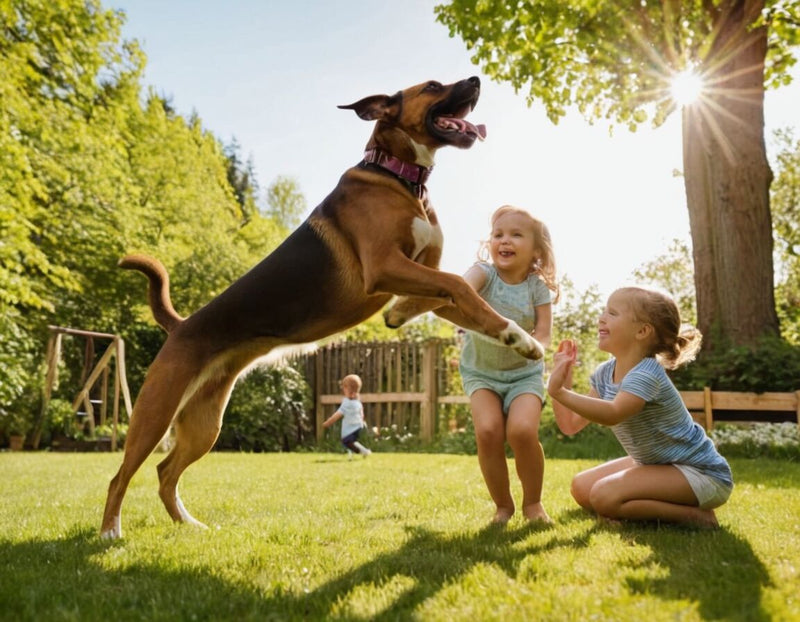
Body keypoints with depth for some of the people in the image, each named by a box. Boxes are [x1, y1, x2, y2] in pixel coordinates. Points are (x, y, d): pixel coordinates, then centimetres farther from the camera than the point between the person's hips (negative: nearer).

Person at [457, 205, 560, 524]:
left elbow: (544, 332, -13)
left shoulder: (537, 285, -8)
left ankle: (532, 502, 4)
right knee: (488, 431, -22)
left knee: (522, 430, -24)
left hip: (524, 372, 0)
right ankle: (502, 504, 3)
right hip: (481, 372, 0)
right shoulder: (484, 272, -12)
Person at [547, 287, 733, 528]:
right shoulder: (604, 373, 0)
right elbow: (570, 425, 0)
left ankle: (695, 515, -8)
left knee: (605, 495, -25)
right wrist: (561, 377, -7)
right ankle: (668, 505, 11)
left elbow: (612, 415, -46)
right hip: (656, 463, 9)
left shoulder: (646, 375, -26)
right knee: (582, 488, 5)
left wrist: (559, 392, -49)